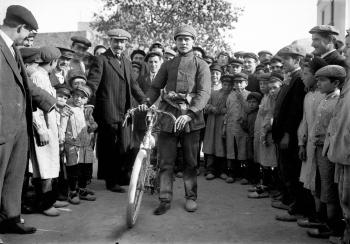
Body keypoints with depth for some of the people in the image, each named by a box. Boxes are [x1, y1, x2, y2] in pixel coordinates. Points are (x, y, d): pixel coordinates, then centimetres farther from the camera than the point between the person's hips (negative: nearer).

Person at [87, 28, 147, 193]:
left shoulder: (127, 62, 17)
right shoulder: (101, 60, -4)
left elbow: (133, 84, 21)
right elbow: (92, 84, -12)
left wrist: (145, 102, 14)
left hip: (123, 112, 6)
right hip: (107, 113, -6)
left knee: (123, 147, 10)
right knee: (108, 149, 3)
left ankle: (119, 178, 27)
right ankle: (110, 181, 16)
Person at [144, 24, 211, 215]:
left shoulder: (201, 65, 3)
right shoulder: (168, 65, 14)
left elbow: (204, 92, -9)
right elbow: (155, 88, 11)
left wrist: (189, 114, -23)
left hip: (190, 117, -2)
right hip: (168, 115, 2)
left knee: (190, 162, 7)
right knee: (165, 161, 1)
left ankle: (191, 197, 21)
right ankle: (165, 200, 9)